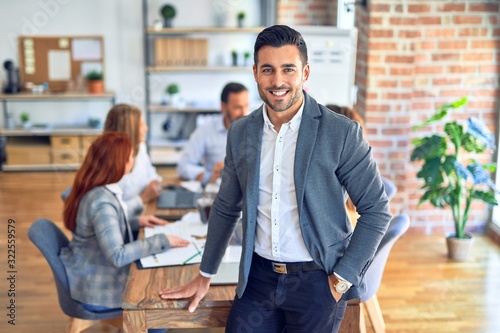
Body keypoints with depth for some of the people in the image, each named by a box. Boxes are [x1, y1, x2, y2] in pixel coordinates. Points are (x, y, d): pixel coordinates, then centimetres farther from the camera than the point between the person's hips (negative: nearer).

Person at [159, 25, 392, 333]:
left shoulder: (342, 133, -12)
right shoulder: (240, 133, 2)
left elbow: (376, 210, -8)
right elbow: (226, 208, 11)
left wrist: (342, 279, -11)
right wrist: (205, 275, 15)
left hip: (317, 281, -3)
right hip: (258, 277, 3)